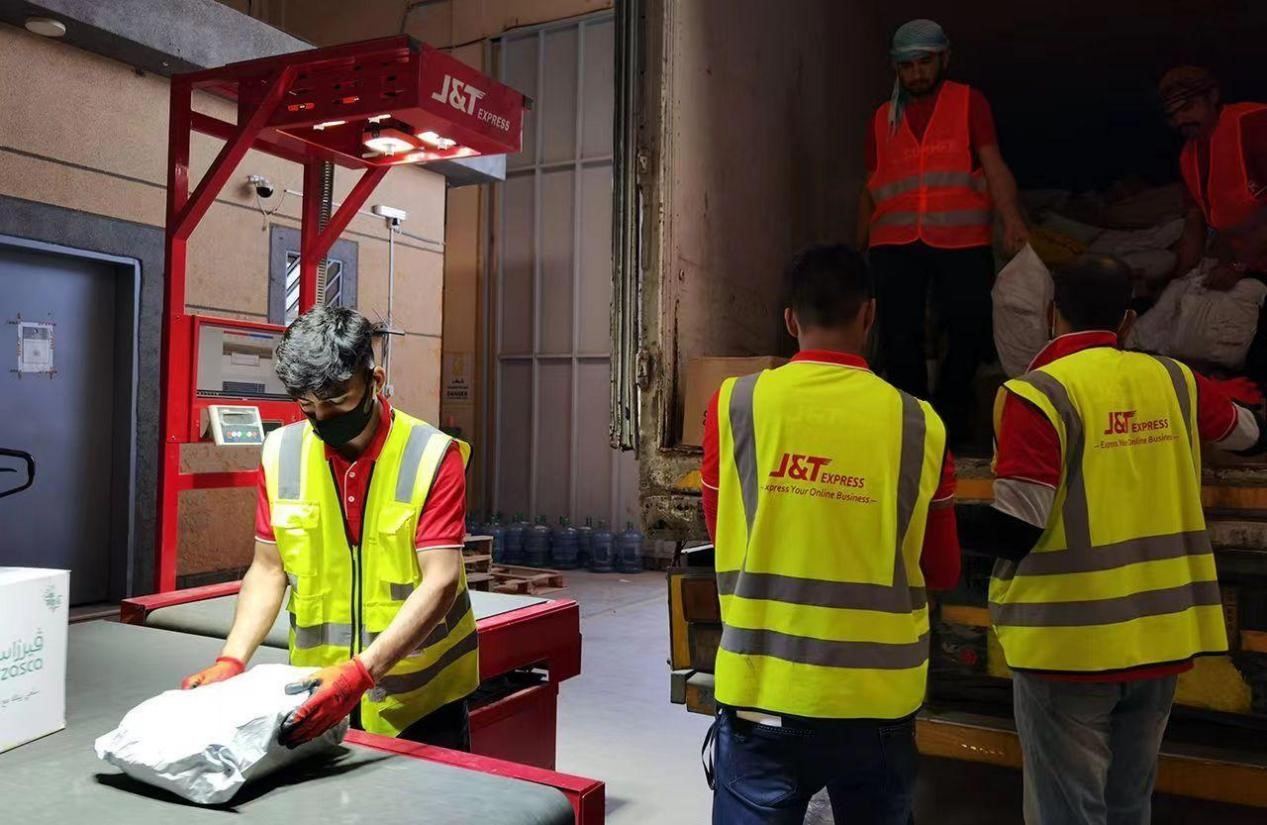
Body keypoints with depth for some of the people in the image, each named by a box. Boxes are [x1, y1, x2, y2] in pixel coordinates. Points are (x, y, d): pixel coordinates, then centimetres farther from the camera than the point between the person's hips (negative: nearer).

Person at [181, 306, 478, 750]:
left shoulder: (433, 457, -15)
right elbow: (269, 569, 4)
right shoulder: (281, 453, -2)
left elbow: (440, 582, -20)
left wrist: (361, 672, -31)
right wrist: (231, 660, -10)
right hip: (318, 695, 3)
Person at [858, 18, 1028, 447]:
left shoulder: (969, 102, 10)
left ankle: (951, 412, 20)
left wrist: (1011, 220, -16)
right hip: (895, 243, 2)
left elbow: (994, 167, -1)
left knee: (971, 328, -3)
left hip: (961, 239, -2)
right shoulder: (882, 119, 17)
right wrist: (860, 246, 16)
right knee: (898, 338, -3)